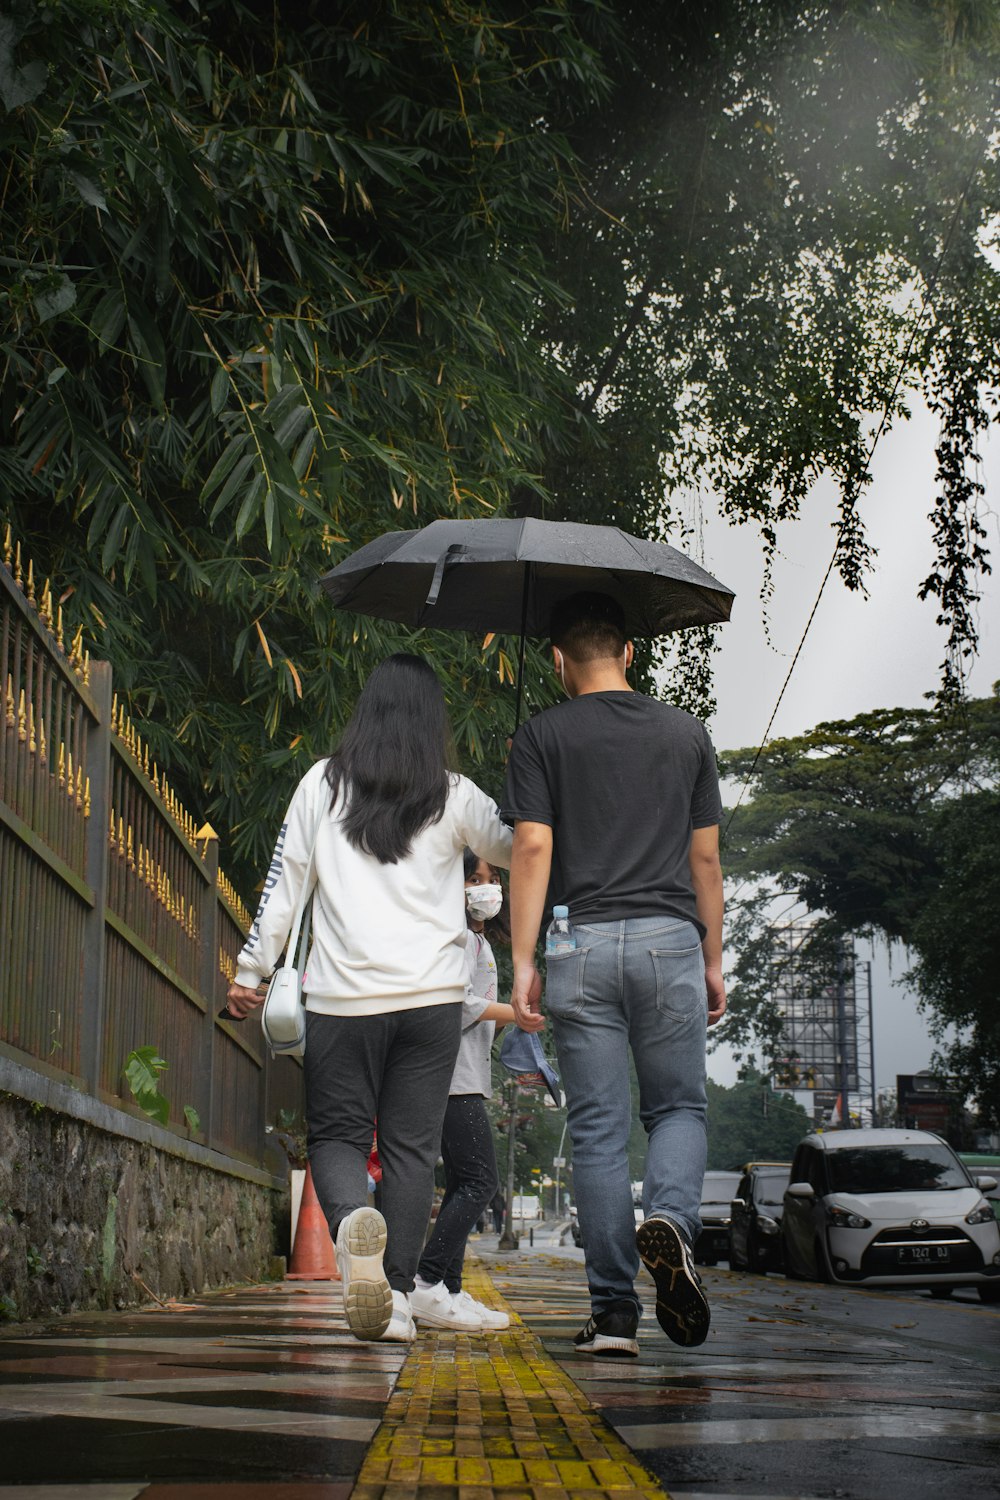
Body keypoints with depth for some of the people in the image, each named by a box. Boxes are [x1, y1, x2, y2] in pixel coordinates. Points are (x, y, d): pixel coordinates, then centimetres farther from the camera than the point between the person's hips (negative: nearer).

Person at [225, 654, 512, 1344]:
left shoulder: (323, 784, 4)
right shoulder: (454, 797, 4)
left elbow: (285, 880, 6)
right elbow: (517, 848, 20)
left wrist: (253, 969, 13)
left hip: (343, 996, 0)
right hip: (431, 996, 0)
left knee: (338, 1133, 9)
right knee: (411, 1146, 7)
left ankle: (352, 1217, -23)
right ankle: (396, 1296, 1)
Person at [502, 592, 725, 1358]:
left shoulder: (543, 736, 3)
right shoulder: (687, 733, 10)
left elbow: (533, 849, -5)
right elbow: (705, 857, 10)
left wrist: (524, 963, -4)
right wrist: (713, 960, 16)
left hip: (582, 945, -1)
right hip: (669, 939, 1)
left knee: (598, 1129, 3)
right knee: (679, 1107, 13)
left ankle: (614, 1312, 1)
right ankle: (670, 1219, -18)